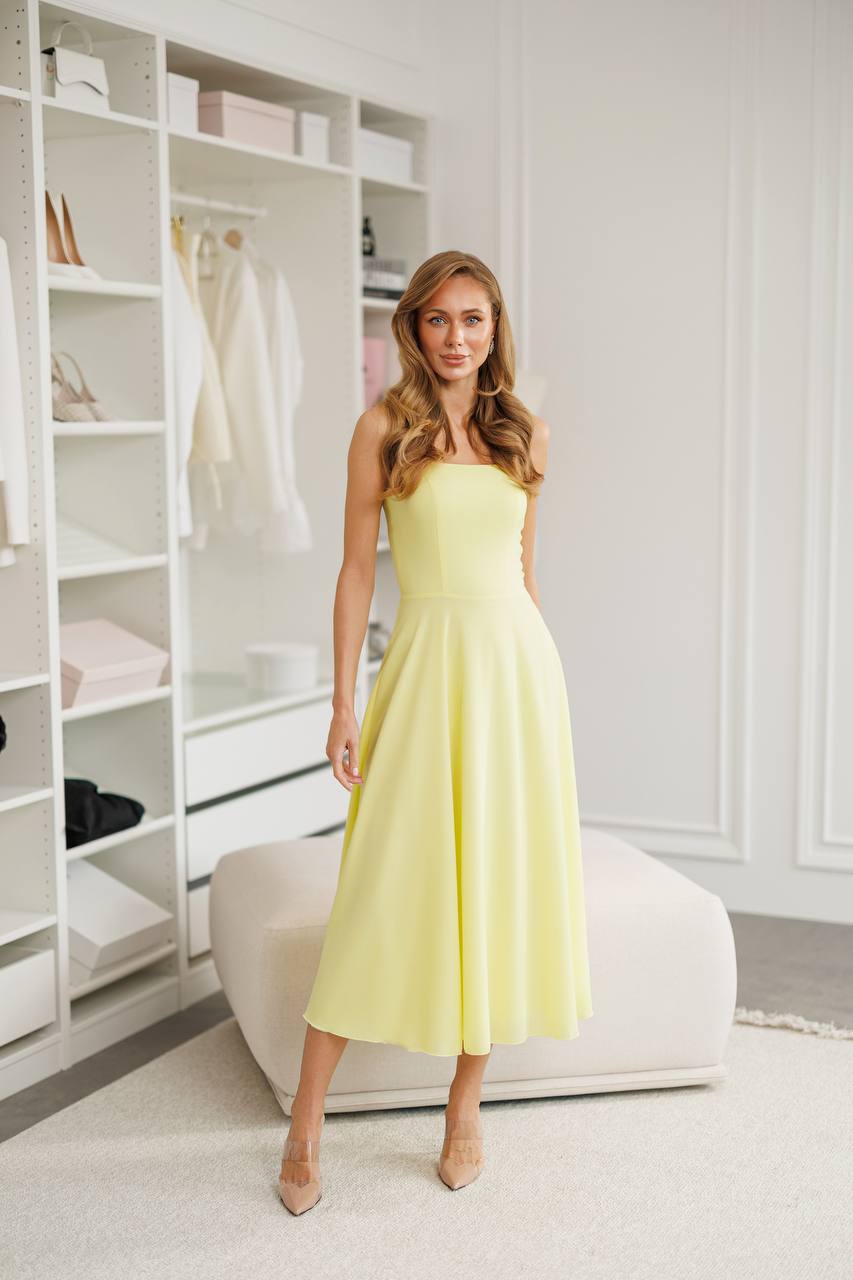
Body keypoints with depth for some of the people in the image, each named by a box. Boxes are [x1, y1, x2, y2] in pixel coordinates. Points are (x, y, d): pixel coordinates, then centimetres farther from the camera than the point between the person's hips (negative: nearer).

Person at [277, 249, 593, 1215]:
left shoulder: (525, 434, 9)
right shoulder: (386, 426, -1)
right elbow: (357, 567, -2)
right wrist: (343, 702, -6)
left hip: (517, 662, 4)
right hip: (426, 663, -3)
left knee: (500, 880, 6)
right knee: (383, 890, -4)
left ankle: (466, 1101, 22)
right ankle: (306, 1124, 7)